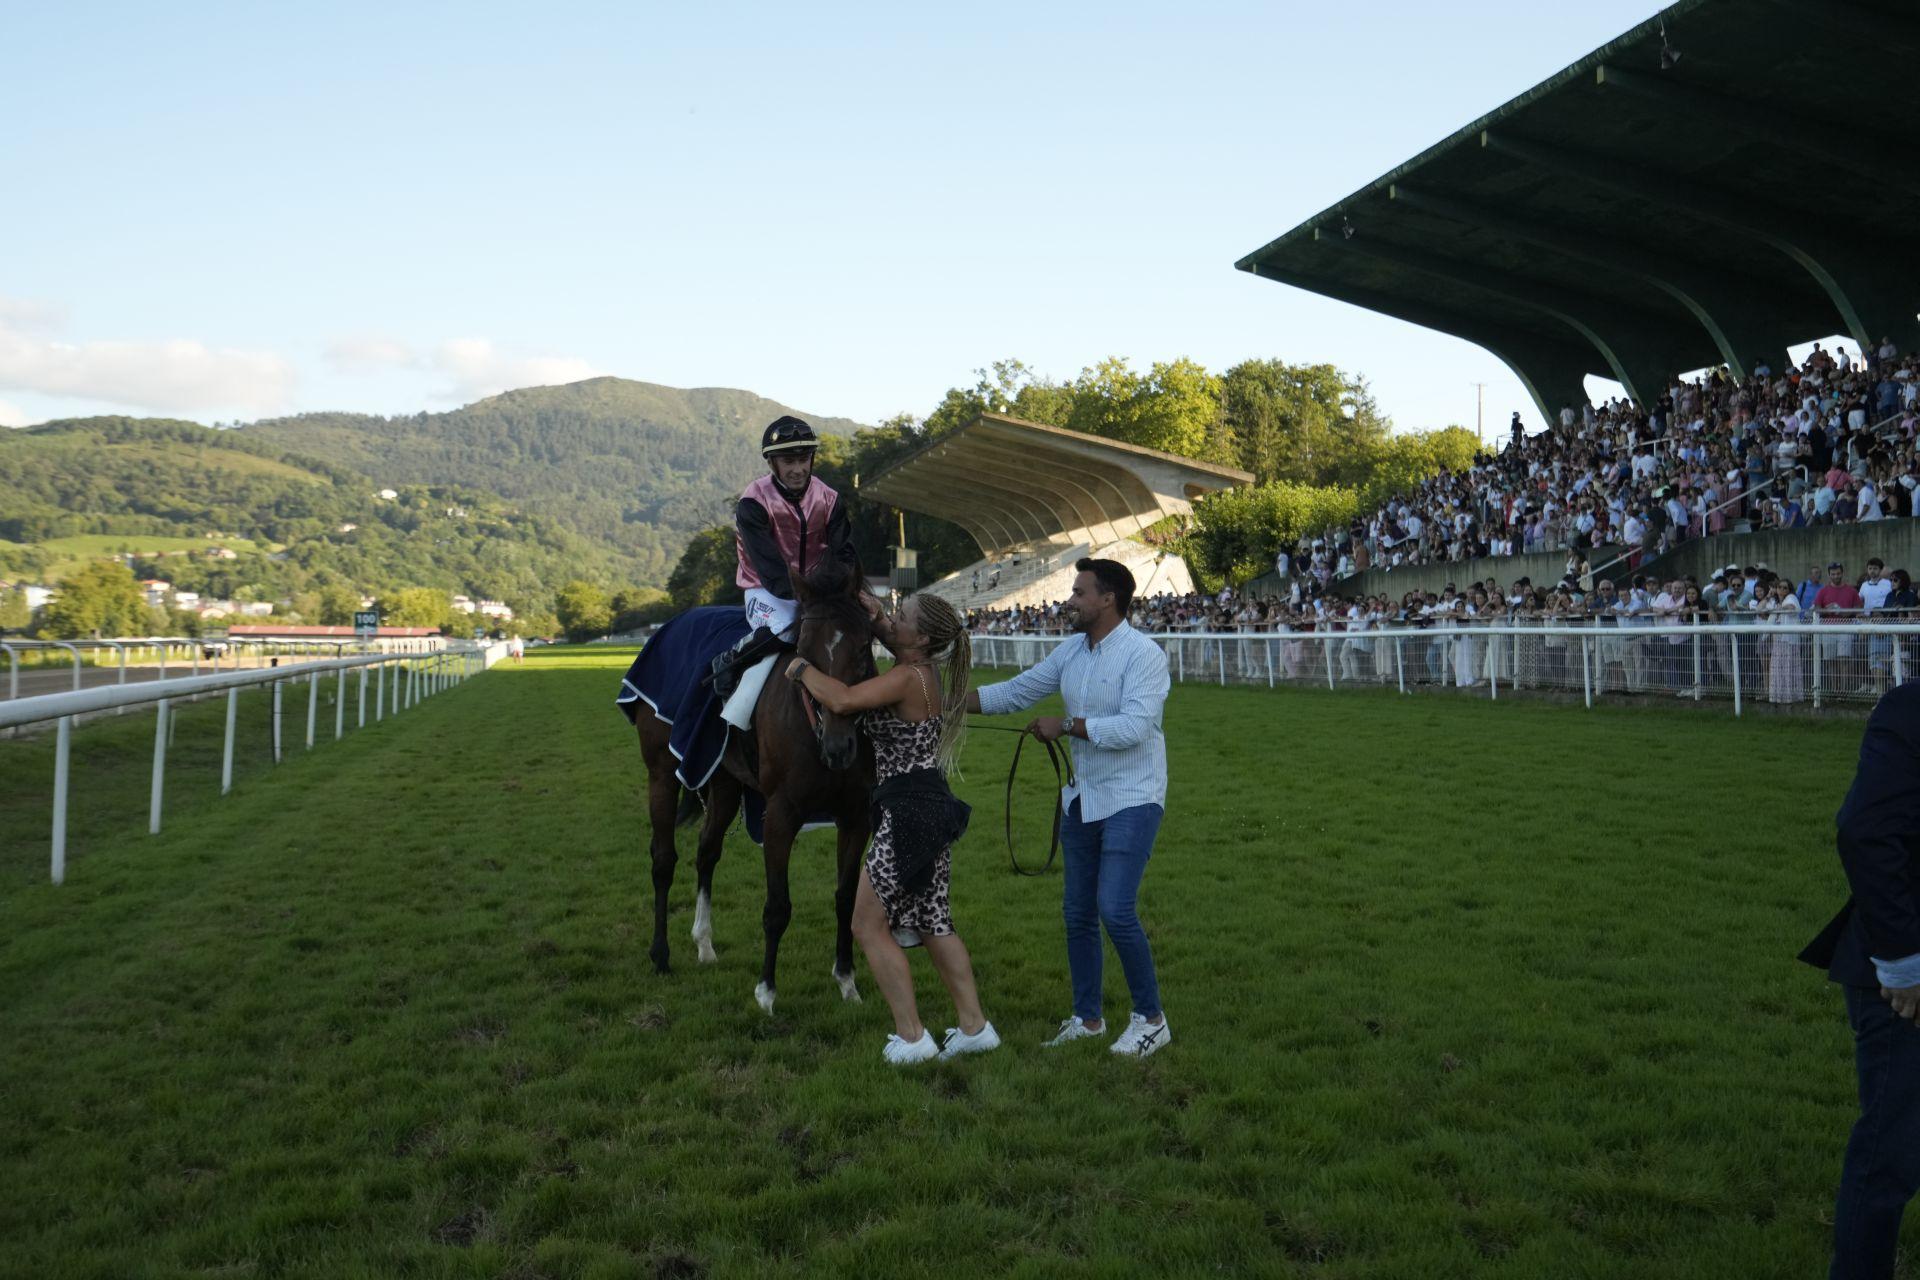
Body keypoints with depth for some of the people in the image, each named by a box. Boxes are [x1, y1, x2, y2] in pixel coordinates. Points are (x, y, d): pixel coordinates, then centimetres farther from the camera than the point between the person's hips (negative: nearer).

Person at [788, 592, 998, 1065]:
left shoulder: (908, 677, -19)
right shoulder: (925, 668, 9)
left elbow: (842, 700, -31)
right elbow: (885, 632, 29)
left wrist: (801, 668, -15)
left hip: (909, 811, -10)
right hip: (933, 808, 10)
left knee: (868, 923, 3)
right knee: (932, 922, 18)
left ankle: (912, 1036, 7)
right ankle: (974, 1026, 23)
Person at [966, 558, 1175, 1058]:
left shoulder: (1143, 654, -16)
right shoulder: (1070, 651, 6)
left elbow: (1133, 727, -27)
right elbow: (1015, 692, 9)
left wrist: (1066, 727, -20)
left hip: (1131, 801, -8)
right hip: (1082, 800, 8)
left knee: (1115, 910, -14)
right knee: (1077, 913, 12)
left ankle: (1151, 1018, 4)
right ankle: (1087, 1018, 27)